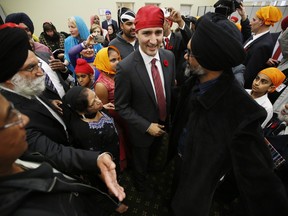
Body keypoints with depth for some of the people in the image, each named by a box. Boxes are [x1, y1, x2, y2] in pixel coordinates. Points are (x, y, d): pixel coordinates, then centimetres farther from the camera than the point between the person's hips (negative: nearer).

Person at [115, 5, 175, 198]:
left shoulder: (169, 57, -12)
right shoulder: (125, 67, -28)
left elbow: (171, 87, 2)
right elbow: (121, 106, -18)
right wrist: (146, 126, -20)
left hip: (164, 123, 5)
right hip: (142, 128, -4)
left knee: (154, 151, 35)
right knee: (140, 160, 26)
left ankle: (149, 163, 71)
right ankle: (141, 182, 60)